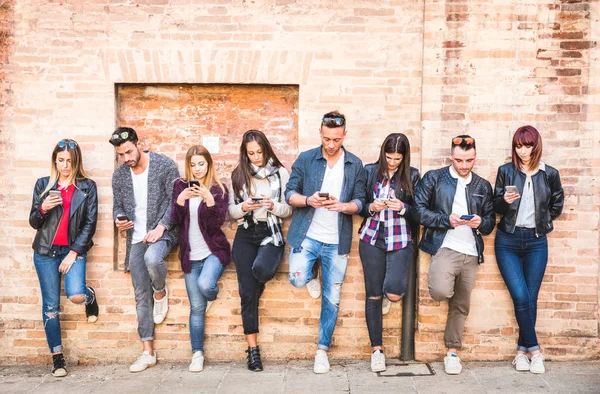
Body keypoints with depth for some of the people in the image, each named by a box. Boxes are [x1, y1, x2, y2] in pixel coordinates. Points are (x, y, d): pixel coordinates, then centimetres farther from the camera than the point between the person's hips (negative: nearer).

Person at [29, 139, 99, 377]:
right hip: (46, 251, 2)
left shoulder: (87, 187, 0)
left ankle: (90, 297, 17)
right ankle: (57, 358, 15)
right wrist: (43, 208, -17)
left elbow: (90, 223, -3)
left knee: (76, 295, -22)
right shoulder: (43, 184, 5)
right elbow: (33, 222, 5)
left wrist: (74, 253, -9)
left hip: (74, 250, -2)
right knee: (51, 306, 3)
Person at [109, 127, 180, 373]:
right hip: (136, 239, 5)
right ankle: (147, 352, 12)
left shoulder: (164, 165, -7)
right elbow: (117, 206, 16)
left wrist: (161, 226, -18)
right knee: (141, 296, 4)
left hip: (162, 232, -4)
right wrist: (119, 220, -7)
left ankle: (161, 292, -4)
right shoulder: (119, 175, 7)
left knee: (152, 258, -39)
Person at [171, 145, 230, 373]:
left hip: (214, 251, -2)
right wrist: (180, 200, -22)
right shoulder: (181, 186, 4)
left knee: (204, 285, -29)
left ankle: (213, 296, 8)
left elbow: (218, 223, -12)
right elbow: (174, 220, -4)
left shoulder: (218, 189, -2)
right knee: (196, 307, 2)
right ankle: (197, 354, 16)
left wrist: (209, 200, -27)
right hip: (190, 255, 2)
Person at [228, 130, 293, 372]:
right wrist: (243, 207, -12)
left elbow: (288, 209, 3)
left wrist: (273, 206, -16)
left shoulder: (280, 172, 3)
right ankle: (253, 350, 8)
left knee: (261, 269, -33)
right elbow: (231, 210, 8)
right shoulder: (238, 175, 7)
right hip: (245, 235, 2)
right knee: (247, 292, -2)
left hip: (271, 233, -2)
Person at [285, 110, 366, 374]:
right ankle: (310, 278, 15)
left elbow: (360, 201, 3)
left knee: (332, 299, 6)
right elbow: (289, 193, 0)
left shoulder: (355, 165, 3)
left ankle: (322, 350, 23)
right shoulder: (305, 159, 0)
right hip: (307, 236, -1)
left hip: (337, 242, 1)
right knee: (297, 279, -23)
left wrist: (343, 206, -19)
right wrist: (308, 200, -20)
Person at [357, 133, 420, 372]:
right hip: (372, 238, 1)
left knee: (394, 292, -17)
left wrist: (403, 208, -16)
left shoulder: (412, 176, 2)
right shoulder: (370, 171, 4)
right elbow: (358, 206, 7)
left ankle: (387, 295, 23)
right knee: (373, 295, 4)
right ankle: (377, 349, 17)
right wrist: (371, 207, -14)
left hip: (400, 240, -1)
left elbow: (418, 213, 3)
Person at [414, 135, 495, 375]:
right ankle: (438, 282, 9)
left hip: (471, 252, 4)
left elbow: (491, 220, 14)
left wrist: (481, 223, -10)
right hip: (445, 247, -4)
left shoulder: (483, 186, 14)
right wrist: (446, 220, -17)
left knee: (461, 305, 10)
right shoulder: (434, 178, 3)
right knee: (441, 292, -27)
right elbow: (419, 209, -5)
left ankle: (452, 351, 24)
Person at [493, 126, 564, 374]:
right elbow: (495, 206, 3)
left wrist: (543, 221, 9)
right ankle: (534, 350, 5)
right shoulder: (506, 171, -1)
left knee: (530, 299, 3)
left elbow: (557, 204, 17)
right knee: (521, 297, -9)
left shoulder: (550, 174, 2)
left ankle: (522, 351, 16)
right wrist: (504, 201, -17)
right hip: (508, 241, -1)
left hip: (536, 242, 1)